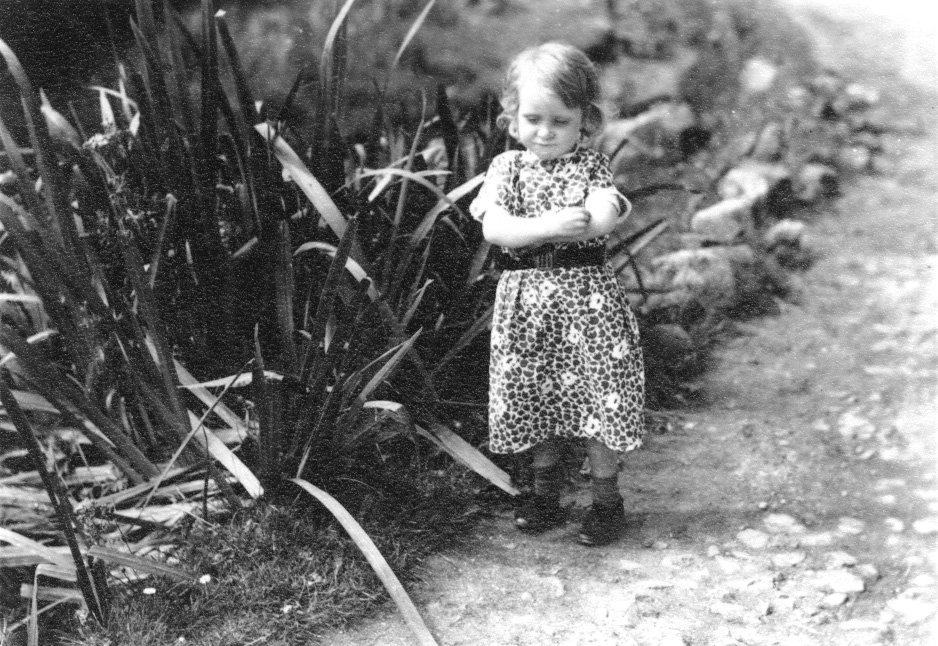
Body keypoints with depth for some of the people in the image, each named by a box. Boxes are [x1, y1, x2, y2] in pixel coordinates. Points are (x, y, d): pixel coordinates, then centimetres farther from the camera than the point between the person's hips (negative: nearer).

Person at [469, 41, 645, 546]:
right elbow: (493, 229, -10)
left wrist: (523, 225, -19)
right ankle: (546, 492, 28)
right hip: (525, 297, 2)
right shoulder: (506, 168, 5)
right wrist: (550, 225, -25)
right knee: (534, 401, 11)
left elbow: (601, 219, -18)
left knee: (597, 398, 1)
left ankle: (606, 499, 17)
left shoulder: (592, 166, 1)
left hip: (586, 295, -2)